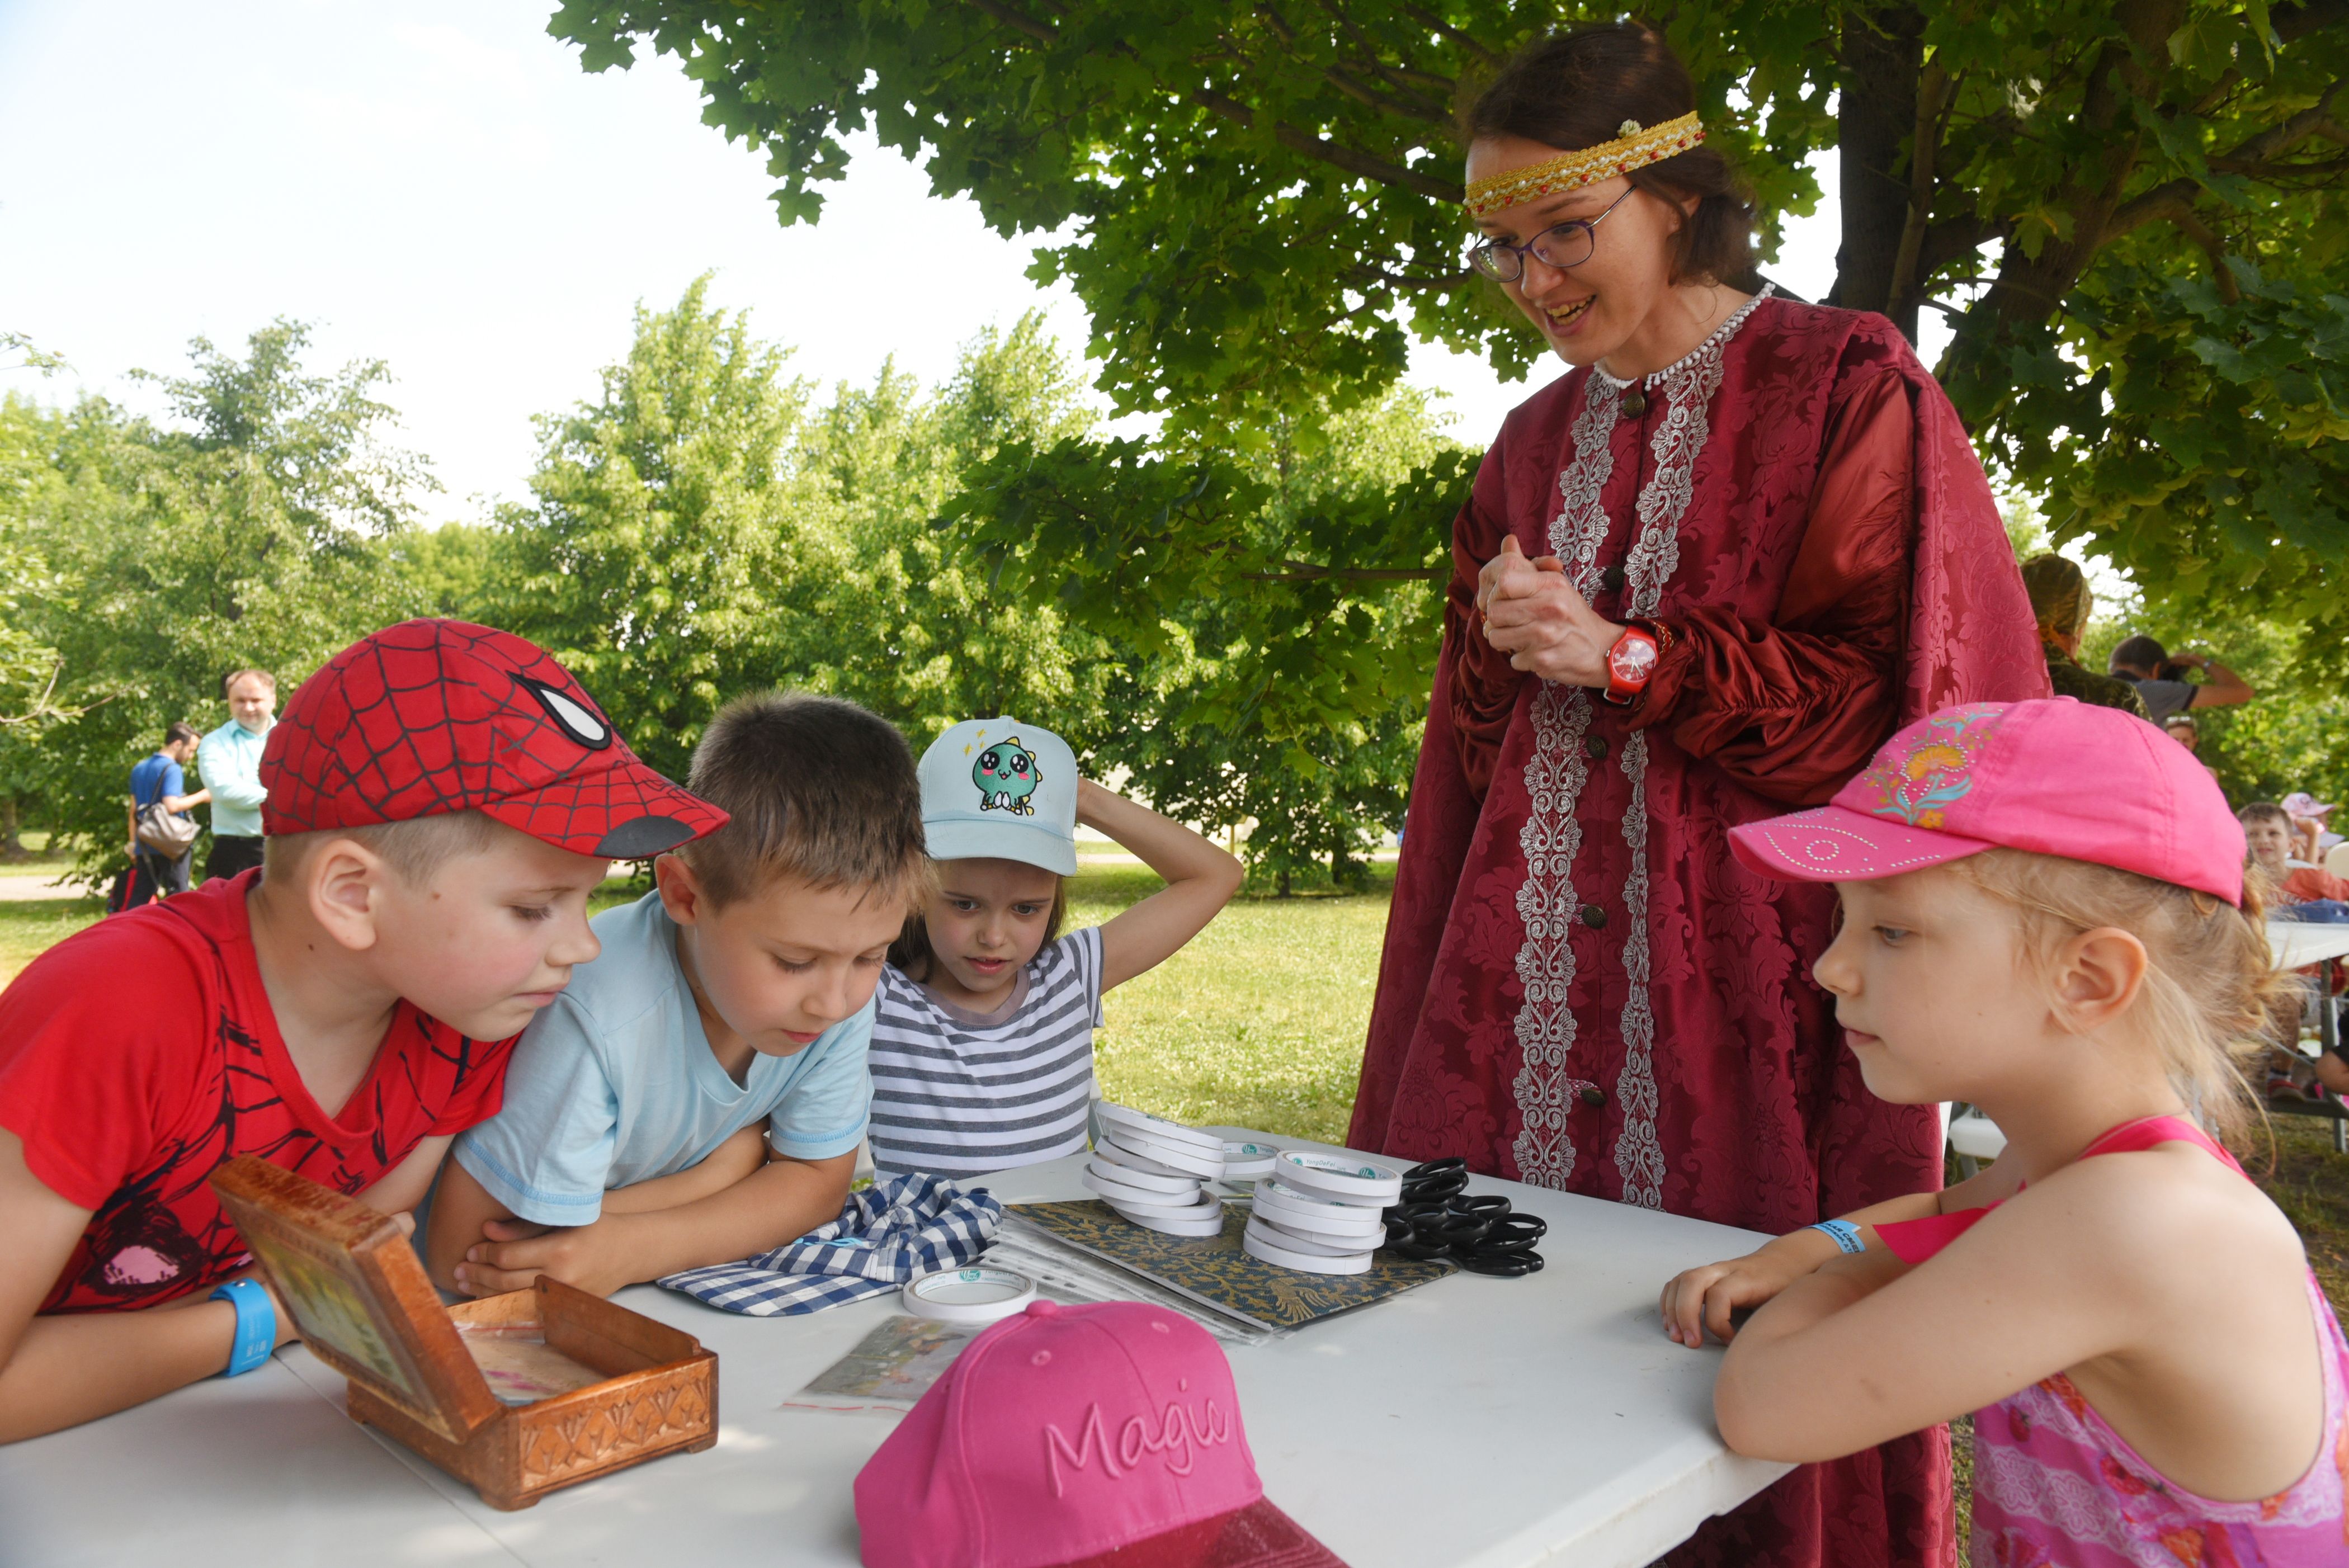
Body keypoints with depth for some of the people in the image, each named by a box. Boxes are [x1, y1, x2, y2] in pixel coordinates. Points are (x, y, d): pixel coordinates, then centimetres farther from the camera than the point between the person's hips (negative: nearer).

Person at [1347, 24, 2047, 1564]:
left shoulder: (1844, 385, 0)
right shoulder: (1537, 441, 16)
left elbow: (1888, 684, -6)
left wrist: (1630, 658, -12)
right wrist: (1501, 642, -2)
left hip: (1748, 939, -4)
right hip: (1539, 957, 5)